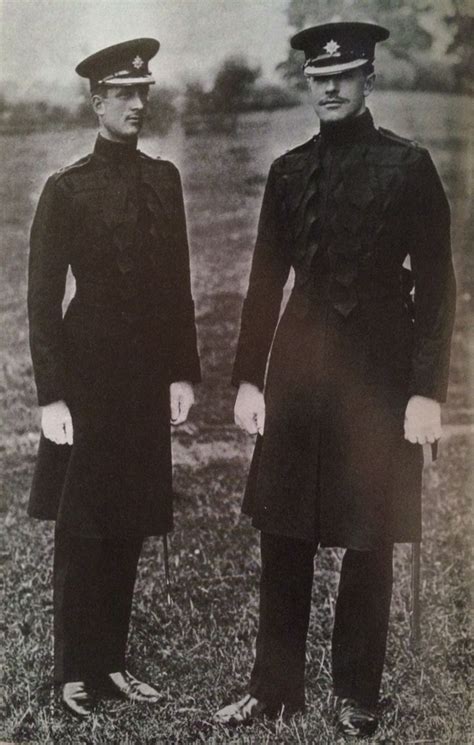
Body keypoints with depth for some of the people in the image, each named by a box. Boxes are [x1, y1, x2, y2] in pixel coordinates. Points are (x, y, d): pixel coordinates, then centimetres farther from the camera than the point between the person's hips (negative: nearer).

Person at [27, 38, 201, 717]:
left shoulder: (164, 179, 9)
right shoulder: (66, 190, -5)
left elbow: (179, 285, 12)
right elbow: (43, 299, -7)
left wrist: (183, 373, 7)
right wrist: (52, 396, -12)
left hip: (149, 376, 5)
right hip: (89, 375, -4)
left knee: (131, 530, 11)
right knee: (81, 532, 4)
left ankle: (112, 662, 25)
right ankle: (76, 673, 17)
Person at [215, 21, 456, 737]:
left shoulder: (408, 165, -3)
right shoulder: (289, 171, 9)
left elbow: (435, 284, -5)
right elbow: (266, 280, 10)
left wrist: (427, 391, -11)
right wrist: (248, 377, 5)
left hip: (379, 367, -3)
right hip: (299, 364, 4)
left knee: (369, 541, 6)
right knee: (283, 532, 8)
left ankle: (357, 693, 22)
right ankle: (275, 685, 22)